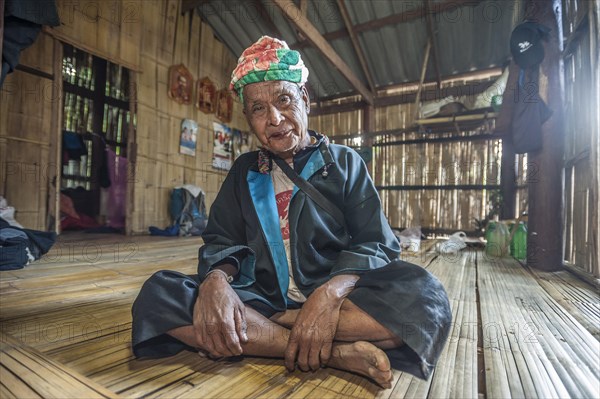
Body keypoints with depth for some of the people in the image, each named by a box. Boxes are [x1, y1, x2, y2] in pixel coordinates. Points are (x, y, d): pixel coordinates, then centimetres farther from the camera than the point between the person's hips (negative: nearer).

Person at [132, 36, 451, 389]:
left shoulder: (344, 163, 3)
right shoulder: (244, 172, 11)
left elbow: (376, 244, -4)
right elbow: (221, 241, 6)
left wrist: (330, 293, -25)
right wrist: (216, 280, -19)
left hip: (334, 299, -1)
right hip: (262, 299, 3)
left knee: (423, 294, -28)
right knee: (158, 295, -22)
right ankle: (337, 353, -21)